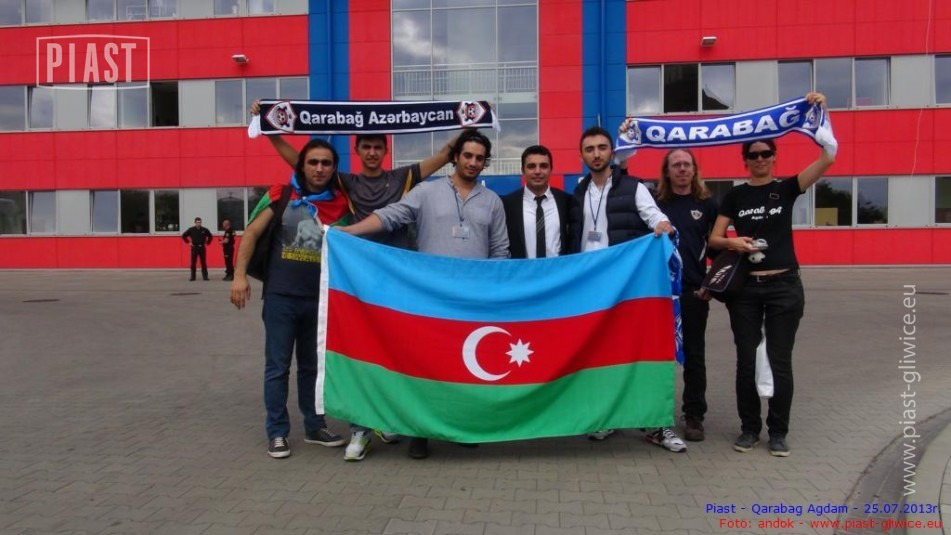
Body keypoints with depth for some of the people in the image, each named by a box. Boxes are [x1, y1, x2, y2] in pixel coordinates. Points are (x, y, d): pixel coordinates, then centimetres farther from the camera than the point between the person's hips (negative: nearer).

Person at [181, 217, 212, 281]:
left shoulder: (204, 230, 2)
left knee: (203, 262, 1)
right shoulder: (191, 230, -1)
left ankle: (205, 276, 5)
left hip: (202, 247, 1)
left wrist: (207, 243, 10)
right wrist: (188, 242, 4)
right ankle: (192, 277, 7)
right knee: (193, 263, 1)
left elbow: (210, 236, 17)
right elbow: (183, 235, 9)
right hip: (194, 248, 0)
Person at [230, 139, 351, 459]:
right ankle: (277, 433, 16)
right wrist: (239, 275, -9)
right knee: (277, 367, 5)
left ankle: (314, 427, 28)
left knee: (313, 365, 15)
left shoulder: (340, 203, 2)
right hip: (281, 297, -2)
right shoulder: (282, 195, -3)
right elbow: (252, 233, -1)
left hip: (319, 299, 2)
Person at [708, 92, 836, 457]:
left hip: (784, 286, -1)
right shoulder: (735, 196, 7)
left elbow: (828, 157, -9)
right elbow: (714, 239, 3)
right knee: (746, 361, 5)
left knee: (779, 361, 3)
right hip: (745, 287, 1)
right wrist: (733, 242, -18)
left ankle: (778, 432, 16)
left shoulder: (787, 188, 4)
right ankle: (749, 428, 18)